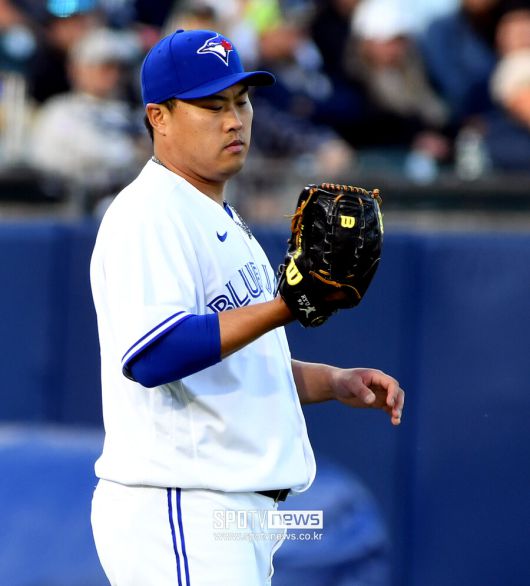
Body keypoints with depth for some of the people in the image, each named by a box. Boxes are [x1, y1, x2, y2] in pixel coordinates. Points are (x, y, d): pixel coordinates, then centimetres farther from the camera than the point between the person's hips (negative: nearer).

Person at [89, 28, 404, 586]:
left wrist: (334, 382, 12)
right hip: (177, 513, -10)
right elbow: (151, 356, -26)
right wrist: (285, 307, -30)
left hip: (242, 516, 10)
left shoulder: (222, 221, 21)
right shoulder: (149, 215, -12)